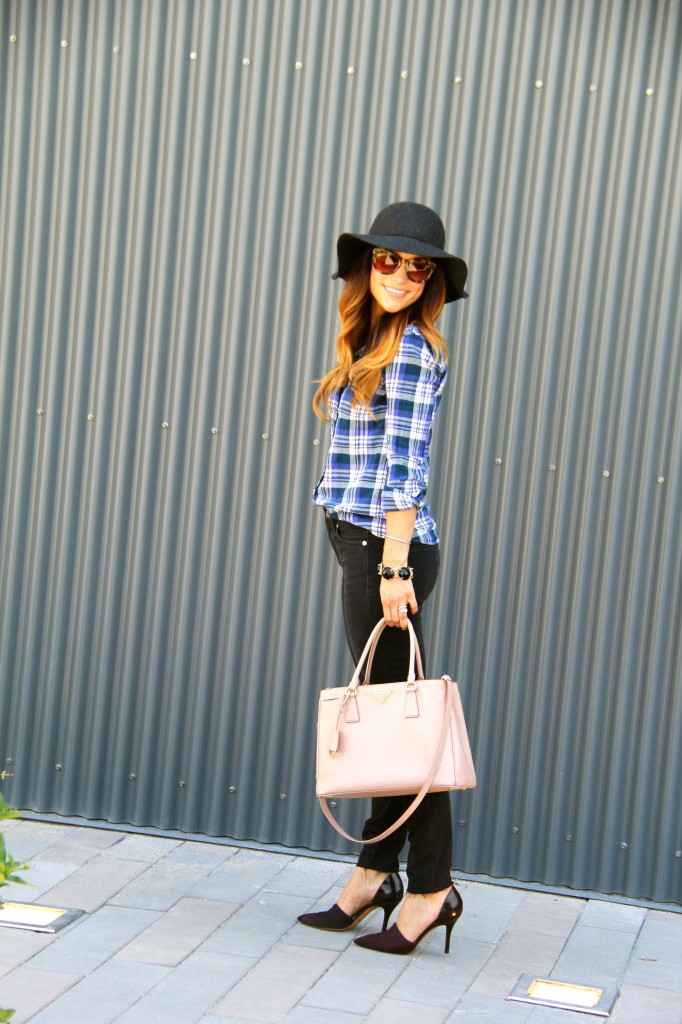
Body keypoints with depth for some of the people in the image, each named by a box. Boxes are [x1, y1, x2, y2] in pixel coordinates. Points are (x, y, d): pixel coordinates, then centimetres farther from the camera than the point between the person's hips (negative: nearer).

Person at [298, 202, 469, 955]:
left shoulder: (411, 349, -10)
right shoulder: (369, 343, 18)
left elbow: (408, 465, -16)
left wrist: (395, 565, -20)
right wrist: (383, 561, 17)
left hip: (387, 548, -9)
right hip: (365, 545, 9)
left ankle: (432, 887, 2)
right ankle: (375, 872, 19)